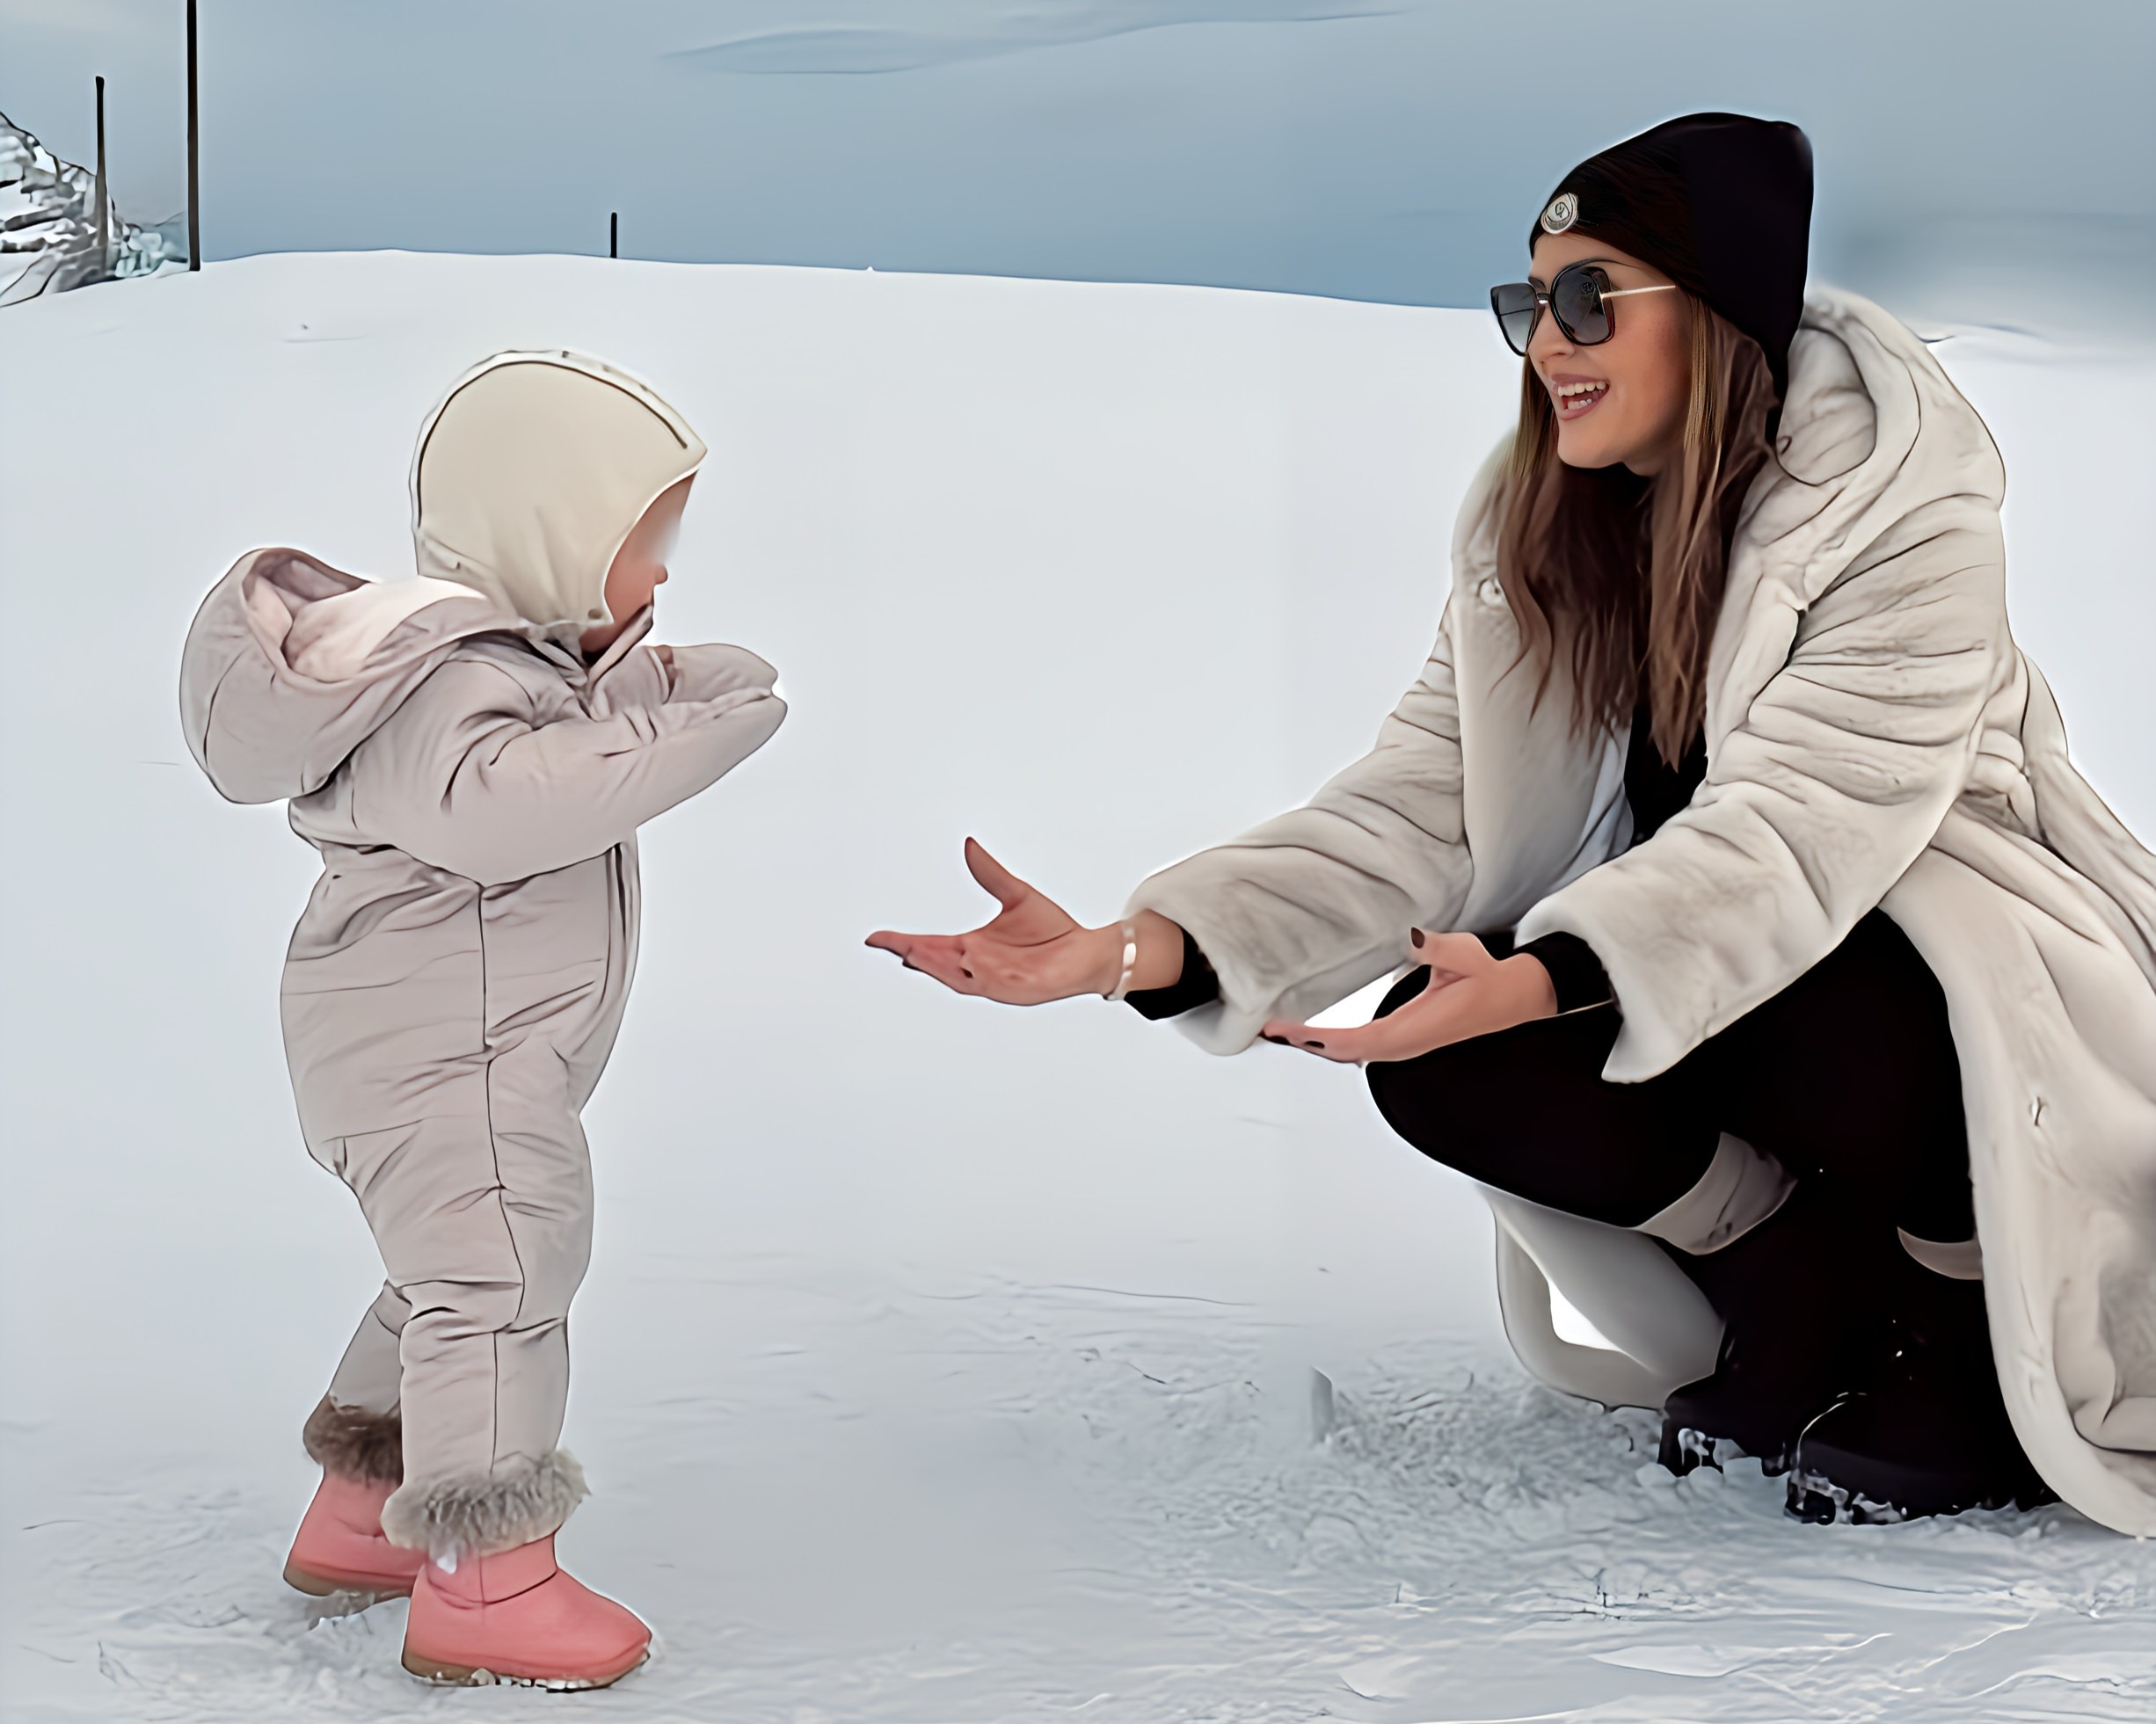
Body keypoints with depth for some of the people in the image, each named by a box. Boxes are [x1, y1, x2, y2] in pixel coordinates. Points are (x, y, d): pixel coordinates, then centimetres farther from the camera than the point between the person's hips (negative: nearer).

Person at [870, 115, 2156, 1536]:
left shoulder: (1904, 510, -22)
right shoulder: (1535, 528, -3)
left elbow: (1786, 831, -34)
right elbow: (1419, 806, -11)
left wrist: (1534, 981, -52)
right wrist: (1137, 950, -26)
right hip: (1655, 960, 5)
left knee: (1832, 1039, -39)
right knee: (1437, 1070, -22)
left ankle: (1973, 1357, -6)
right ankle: (1811, 1296, 0)